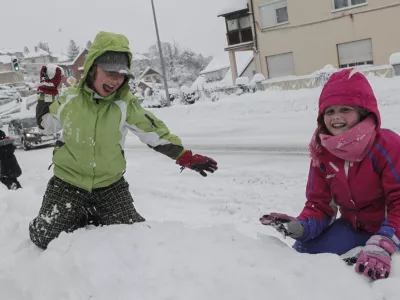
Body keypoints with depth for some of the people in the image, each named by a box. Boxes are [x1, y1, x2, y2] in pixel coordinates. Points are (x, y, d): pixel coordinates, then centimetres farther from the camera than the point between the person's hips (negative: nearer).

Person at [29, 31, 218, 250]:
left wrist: (186, 157, -13)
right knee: (44, 236, -8)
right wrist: (47, 93, -2)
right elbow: (45, 125, 10)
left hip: (110, 185, 0)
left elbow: (154, 133, -8)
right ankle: (81, 216, 21)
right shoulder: (70, 99, -7)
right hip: (68, 181, 0)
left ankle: (97, 217, 27)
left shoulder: (125, 105, -12)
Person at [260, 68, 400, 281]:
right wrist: (301, 227, -23)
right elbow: (319, 204, -1)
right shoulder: (322, 153, -5)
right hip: (352, 226, 5)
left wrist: (382, 245, -38)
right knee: (304, 252, -8)